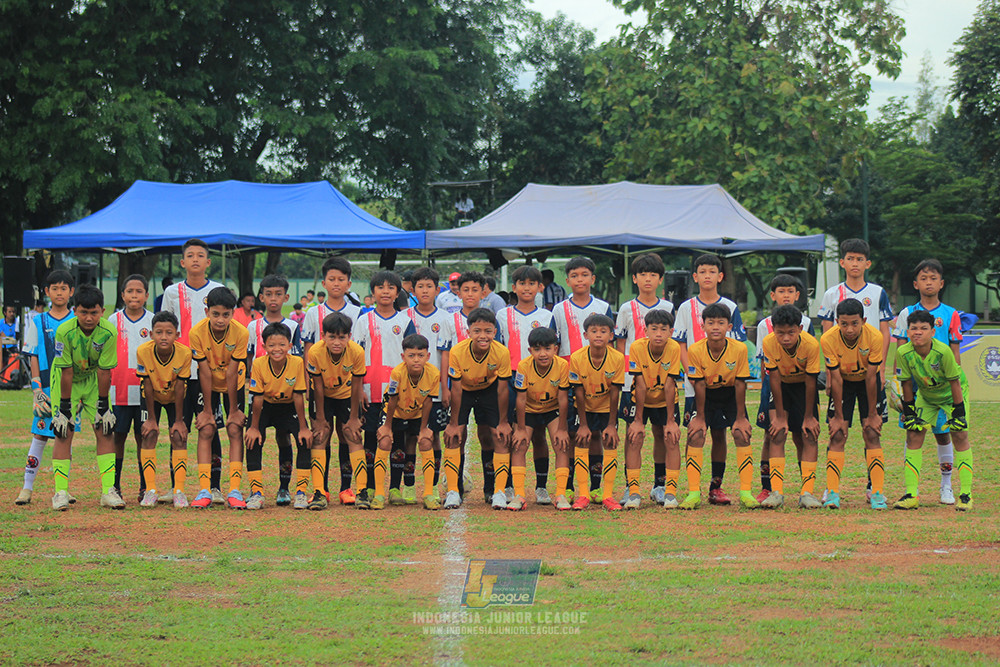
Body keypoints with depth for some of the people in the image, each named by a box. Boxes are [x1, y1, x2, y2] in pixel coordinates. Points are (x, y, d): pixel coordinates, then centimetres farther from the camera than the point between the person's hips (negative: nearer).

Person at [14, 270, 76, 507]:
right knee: (40, 435, -3)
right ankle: (27, 487, 1)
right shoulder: (38, 322, 6)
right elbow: (33, 359, 4)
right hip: (46, 388, 0)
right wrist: (36, 391, -5)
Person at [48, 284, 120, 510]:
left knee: (104, 430, -7)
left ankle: (108, 491, -4)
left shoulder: (108, 332, -24)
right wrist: (64, 408, -19)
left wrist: (103, 406, -14)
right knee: (64, 432, -10)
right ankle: (61, 492, -5)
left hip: (93, 379, 2)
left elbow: (104, 372, -18)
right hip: (65, 380, -2)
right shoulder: (65, 331, -28)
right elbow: (66, 373, -23)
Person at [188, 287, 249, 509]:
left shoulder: (241, 333, -27)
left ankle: (235, 490, -9)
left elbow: (231, 374, -22)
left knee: (235, 430, -9)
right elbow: (205, 374, -21)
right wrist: (207, 410, -16)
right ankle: (204, 491, -9)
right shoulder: (197, 333, -27)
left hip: (234, 384, 0)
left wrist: (233, 410, -16)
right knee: (206, 430, -9)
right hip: (208, 385, 0)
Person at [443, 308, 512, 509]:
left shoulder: (502, 353, -30)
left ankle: (499, 492, -2)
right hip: (464, 390, -1)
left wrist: (503, 422, -10)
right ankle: (452, 491, -4)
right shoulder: (457, 352, -32)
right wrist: (454, 423, -14)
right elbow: (456, 389, -21)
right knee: (454, 436, -11)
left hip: (489, 390, 1)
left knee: (501, 436, -8)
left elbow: (502, 389, -17)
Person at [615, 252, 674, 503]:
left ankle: (660, 484, 12)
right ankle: (631, 487, 2)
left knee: (661, 432, 4)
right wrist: (618, 376, -2)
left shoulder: (667, 308, 8)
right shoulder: (627, 309, 4)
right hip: (632, 379, -2)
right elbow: (620, 346, 5)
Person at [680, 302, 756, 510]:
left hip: (730, 395, 0)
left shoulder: (739, 349, -23)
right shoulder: (695, 350, -22)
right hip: (706, 395, 0)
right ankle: (694, 492, -10)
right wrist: (699, 417, -11)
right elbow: (699, 385, -15)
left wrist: (740, 417, -11)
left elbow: (740, 384, -15)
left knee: (742, 434, -15)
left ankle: (745, 491, -8)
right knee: (695, 435, -15)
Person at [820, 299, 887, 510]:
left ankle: (877, 492, -5)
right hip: (843, 383, 0)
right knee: (837, 435, -8)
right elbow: (836, 379, -21)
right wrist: (839, 417, -16)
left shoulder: (874, 337, -29)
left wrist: (872, 414, -16)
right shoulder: (828, 340, -28)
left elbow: (871, 377, -22)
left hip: (867, 382, 0)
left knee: (872, 434, -8)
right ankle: (832, 493, -7)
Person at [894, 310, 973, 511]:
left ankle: (965, 494, -7)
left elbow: (954, 382, -23)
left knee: (959, 434, -14)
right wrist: (909, 413, -9)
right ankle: (911, 495, -3)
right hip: (925, 395, 3)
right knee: (914, 434, -7)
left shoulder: (943, 351, -33)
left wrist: (959, 413, -20)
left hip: (952, 394, -3)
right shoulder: (904, 353, -25)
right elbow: (906, 383, -12)